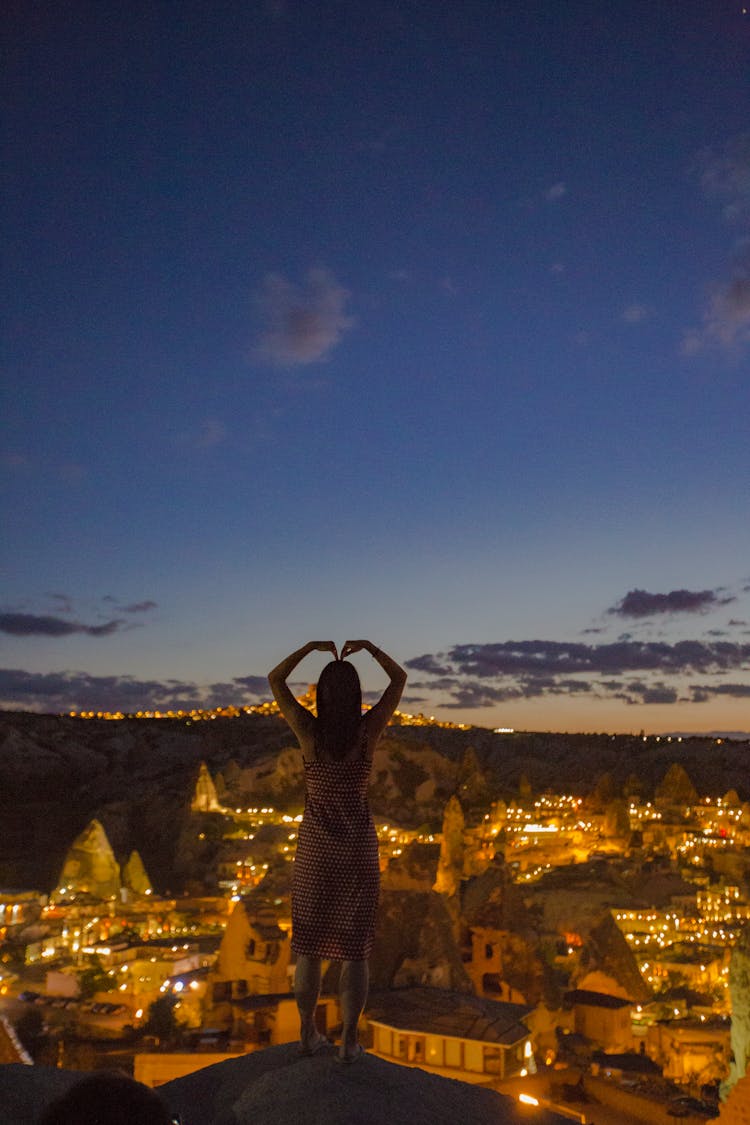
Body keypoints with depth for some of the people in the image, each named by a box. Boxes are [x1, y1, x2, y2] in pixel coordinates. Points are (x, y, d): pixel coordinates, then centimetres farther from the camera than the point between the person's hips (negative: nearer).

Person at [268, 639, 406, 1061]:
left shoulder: (309, 730, -13)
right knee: (356, 948, 10)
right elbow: (400, 678, 1)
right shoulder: (369, 729, -13)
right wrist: (368, 647, 6)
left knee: (309, 946, 15)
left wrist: (311, 647, 7)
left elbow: (276, 679, 2)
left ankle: (309, 1033, 26)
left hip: (315, 848, 1)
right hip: (359, 849, 0)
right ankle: (350, 1040, 17)